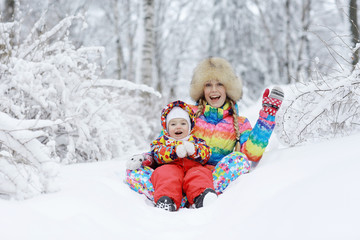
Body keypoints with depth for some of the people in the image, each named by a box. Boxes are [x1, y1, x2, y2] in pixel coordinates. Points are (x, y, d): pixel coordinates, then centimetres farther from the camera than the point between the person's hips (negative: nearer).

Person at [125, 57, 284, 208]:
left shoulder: (240, 124, 12)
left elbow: (253, 154, -8)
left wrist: (268, 113, -8)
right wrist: (146, 157, -2)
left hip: (216, 178, -1)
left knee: (239, 159, -30)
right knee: (134, 170, -18)